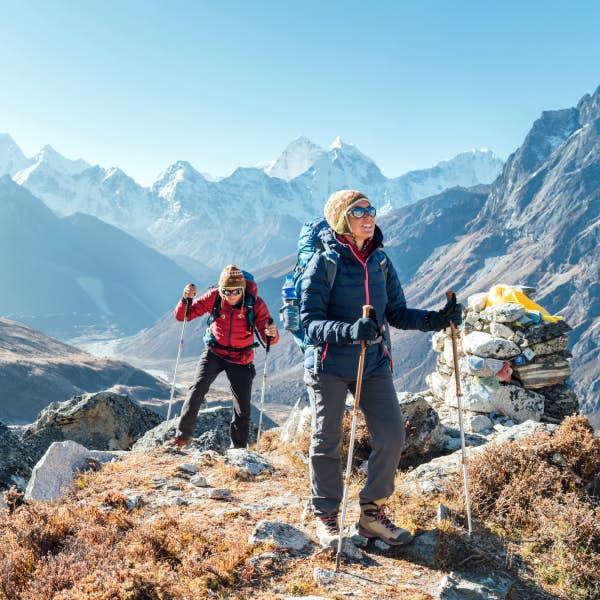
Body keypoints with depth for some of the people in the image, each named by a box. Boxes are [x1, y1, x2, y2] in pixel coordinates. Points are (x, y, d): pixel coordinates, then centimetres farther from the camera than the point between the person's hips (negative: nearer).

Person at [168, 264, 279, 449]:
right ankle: (183, 435, -7)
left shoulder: (255, 303, -18)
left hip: (241, 359, 0)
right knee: (197, 389, -22)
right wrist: (186, 299, -33)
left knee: (243, 409, 3)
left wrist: (272, 334, -42)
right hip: (214, 352, 0)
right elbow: (181, 316, -13)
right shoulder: (214, 297, -16)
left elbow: (269, 338, -18)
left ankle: (238, 447, 26)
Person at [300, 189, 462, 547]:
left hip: (374, 363, 5)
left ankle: (373, 513, 19)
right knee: (327, 443, 8)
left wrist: (436, 319, -6)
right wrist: (349, 330, -33)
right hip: (329, 365, -4)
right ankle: (326, 517, 26)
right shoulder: (324, 263, -10)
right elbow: (311, 320, -15)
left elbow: (397, 313, 10)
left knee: (392, 436, -1)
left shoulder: (381, 262, 6)